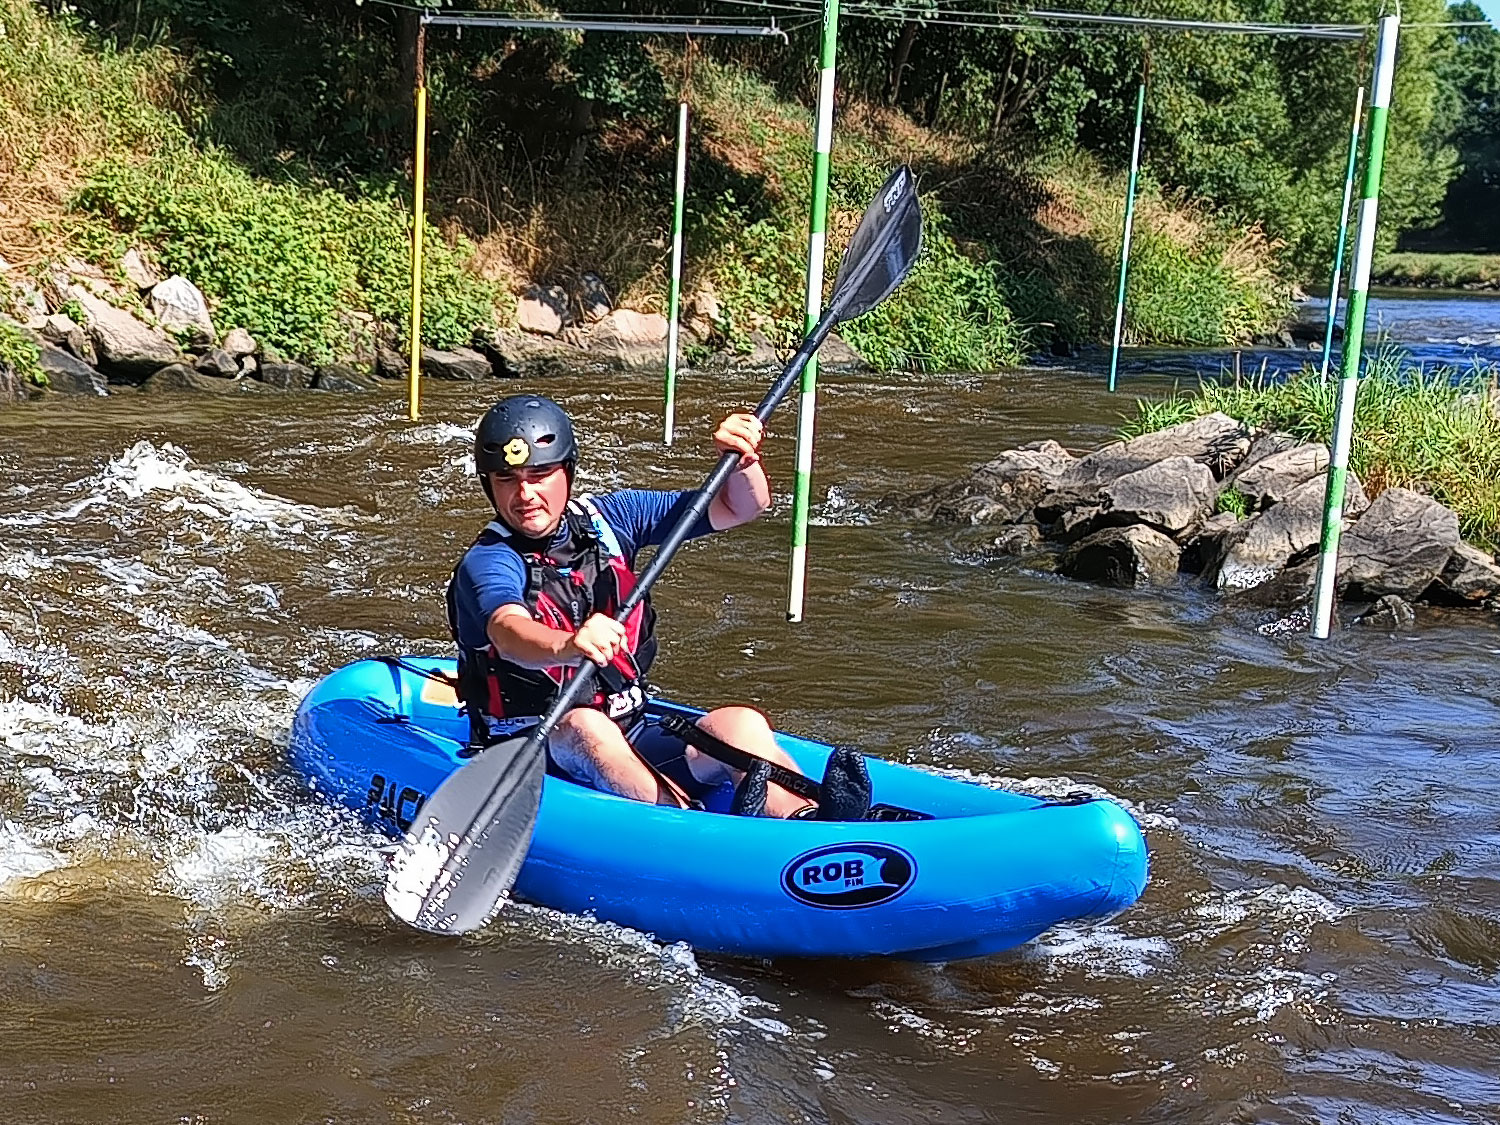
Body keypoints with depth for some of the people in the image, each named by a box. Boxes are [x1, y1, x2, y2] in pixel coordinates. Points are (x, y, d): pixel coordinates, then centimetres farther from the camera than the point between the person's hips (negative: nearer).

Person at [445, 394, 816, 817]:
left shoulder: (609, 519, 8)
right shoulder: (487, 563, -9)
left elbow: (741, 507, 10)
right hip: (525, 759, -4)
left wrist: (740, 460, -12)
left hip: (633, 749, 5)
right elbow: (509, 634, -34)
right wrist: (567, 647, -56)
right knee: (584, 727, -38)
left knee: (741, 724, -22)